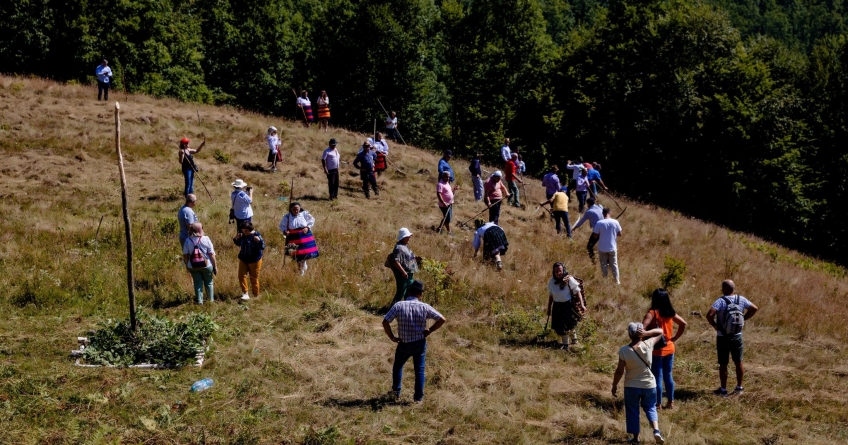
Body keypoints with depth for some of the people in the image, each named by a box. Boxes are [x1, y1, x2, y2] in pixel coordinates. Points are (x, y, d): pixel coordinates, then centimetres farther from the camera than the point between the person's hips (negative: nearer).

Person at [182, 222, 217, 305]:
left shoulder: (188, 241, -7)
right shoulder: (206, 239, -12)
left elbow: (185, 255, -4)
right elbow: (211, 255, -11)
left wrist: (187, 265, 12)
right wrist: (215, 266, -1)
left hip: (193, 267, 1)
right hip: (207, 266, -1)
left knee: (198, 283, 13)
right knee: (209, 282, 16)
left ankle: (199, 301, 14)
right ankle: (211, 300, 23)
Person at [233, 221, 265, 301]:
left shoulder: (257, 235, -17)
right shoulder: (242, 235, -3)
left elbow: (263, 247, -20)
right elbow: (238, 244, 13)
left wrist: (259, 241, -38)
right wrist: (236, 239, -7)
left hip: (254, 261, -5)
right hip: (243, 259, 5)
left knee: (254, 278, 5)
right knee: (241, 276, -6)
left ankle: (256, 296, 19)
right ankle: (245, 294, -1)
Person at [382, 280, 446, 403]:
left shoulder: (399, 306, -13)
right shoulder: (424, 307, -12)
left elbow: (385, 322, -17)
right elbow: (442, 319, -11)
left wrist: (392, 337, -5)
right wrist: (429, 331, -2)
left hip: (404, 343, 0)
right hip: (420, 343, 0)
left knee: (397, 366, 24)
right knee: (419, 370, 14)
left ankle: (396, 392, 28)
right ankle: (419, 397, 18)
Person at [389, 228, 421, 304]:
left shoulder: (405, 246, 12)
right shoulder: (399, 248, -20)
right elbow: (395, 261, -27)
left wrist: (415, 258, 10)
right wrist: (403, 272, -28)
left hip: (409, 275, 10)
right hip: (403, 275, -10)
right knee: (400, 293, -5)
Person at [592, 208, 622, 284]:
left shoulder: (599, 223, -16)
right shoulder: (615, 222, -11)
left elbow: (595, 235, -10)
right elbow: (619, 234, -1)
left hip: (602, 248, -1)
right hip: (612, 248, 1)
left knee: (604, 265, 16)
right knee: (614, 264, 16)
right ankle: (617, 280, 21)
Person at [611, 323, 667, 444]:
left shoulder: (624, 351, -18)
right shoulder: (648, 345, -14)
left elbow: (619, 371, -13)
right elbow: (660, 331, 0)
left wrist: (614, 386, 1)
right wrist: (646, 333, -16)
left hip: (631, 386, -1)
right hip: (649, 385, 1)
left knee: (632, 412, 16)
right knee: (650, 408, 22)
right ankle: (656, 430, 1)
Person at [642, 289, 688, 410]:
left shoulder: (653, 313, -15)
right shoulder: (670, 312, 2)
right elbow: (683, 324, 9)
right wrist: (674, 338, 10)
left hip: (657, 350, -6)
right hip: (669, 349, 6)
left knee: (658, 377, 2)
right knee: (668, 375, 15)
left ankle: (659, 404, 8)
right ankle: (671, 402, 20)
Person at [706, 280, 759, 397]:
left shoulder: (721, 301, -19)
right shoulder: (741, 299, -3)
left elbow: (709, 315, -29)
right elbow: (755, 309, 8)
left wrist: (714, 325, -12)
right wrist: (743, 318, 9)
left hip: (723, 338, -4)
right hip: (737, 337, 4)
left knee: (723, 364, 5)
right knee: (738, 362, 16)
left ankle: (723, 390, 12)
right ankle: (739, 387, 24)